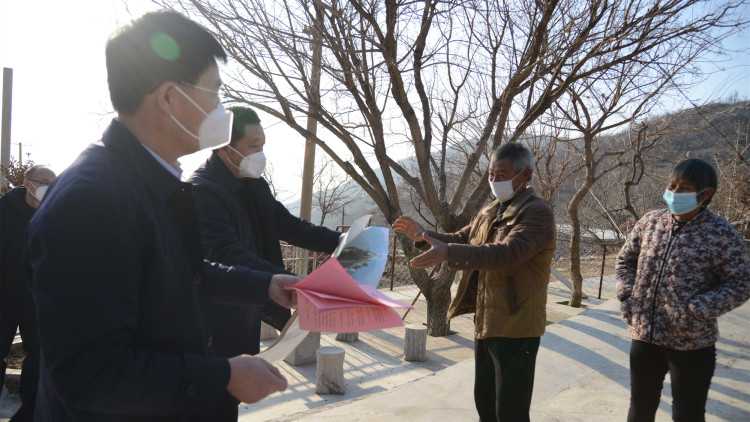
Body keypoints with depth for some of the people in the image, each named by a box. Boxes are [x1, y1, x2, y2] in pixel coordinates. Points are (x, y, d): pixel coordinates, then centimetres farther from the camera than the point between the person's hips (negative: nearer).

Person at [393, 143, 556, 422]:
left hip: (516, 328, -8)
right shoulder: (489, 212, 12)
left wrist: (448, 252, -41)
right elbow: (462, 240, 19)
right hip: (486, 324, 8)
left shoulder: (537, 212, -16)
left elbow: (507, 253, -32)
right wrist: (423, 234, 2)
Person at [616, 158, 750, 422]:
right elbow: (625, 260, 13)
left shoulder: (721, 234, -11)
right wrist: (627, 295, -1)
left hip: (691, 344, -4)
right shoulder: (650, 222, 2)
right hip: (644, 335, 4)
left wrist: (696, 311, -19)